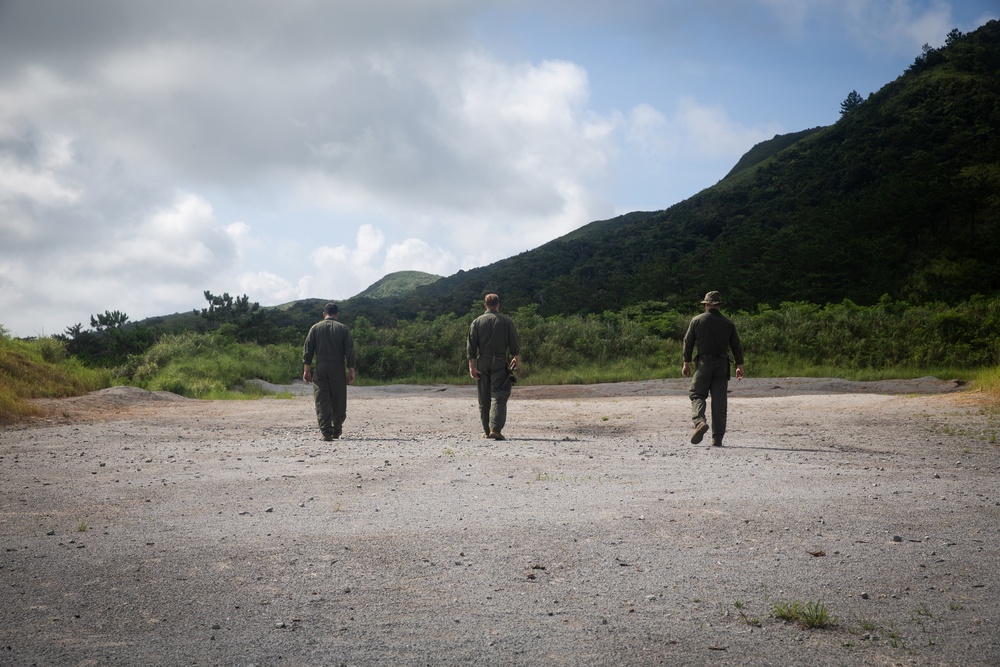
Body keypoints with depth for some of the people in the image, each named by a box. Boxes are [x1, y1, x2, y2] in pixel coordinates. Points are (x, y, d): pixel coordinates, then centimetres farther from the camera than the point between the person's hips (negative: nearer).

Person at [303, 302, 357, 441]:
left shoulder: (315, 328, 5)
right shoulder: (343, 329, 2)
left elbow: (307, 350, 2)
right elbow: (350, 351, -2)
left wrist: (306, 369, 5)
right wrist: (351, 370, 2)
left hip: (320, 370, 0)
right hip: (338, 371, 0)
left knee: (321, 401, 0)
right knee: (339, 401, 12)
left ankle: (326, 432, -9)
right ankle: (336, 430, 20)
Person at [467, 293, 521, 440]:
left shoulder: (477, 322, 5)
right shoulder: (507, 322, 1)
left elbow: (471, 346, -1)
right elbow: (514, 345, 2)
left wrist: (472, 366, -1)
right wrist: (517, 358, 19)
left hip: (482, 362, 2)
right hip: (500, 363, -2)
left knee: (484, 399, 10)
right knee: (498, 397, -6)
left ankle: (486, 430, 14)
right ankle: (495, 429, -20)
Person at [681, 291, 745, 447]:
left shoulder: (697, 321, 1)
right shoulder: (728, 323, 7)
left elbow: (688, 342, 1)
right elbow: (736, 346, 7)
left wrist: (686, 363, 6)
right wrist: (739, 366, 13)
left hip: (704, 364, -2)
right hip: (722, 365, 2)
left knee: (697, 395, 7)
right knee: (719, 402, 5)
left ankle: (699, 421, -23)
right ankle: (717, 439, 4)